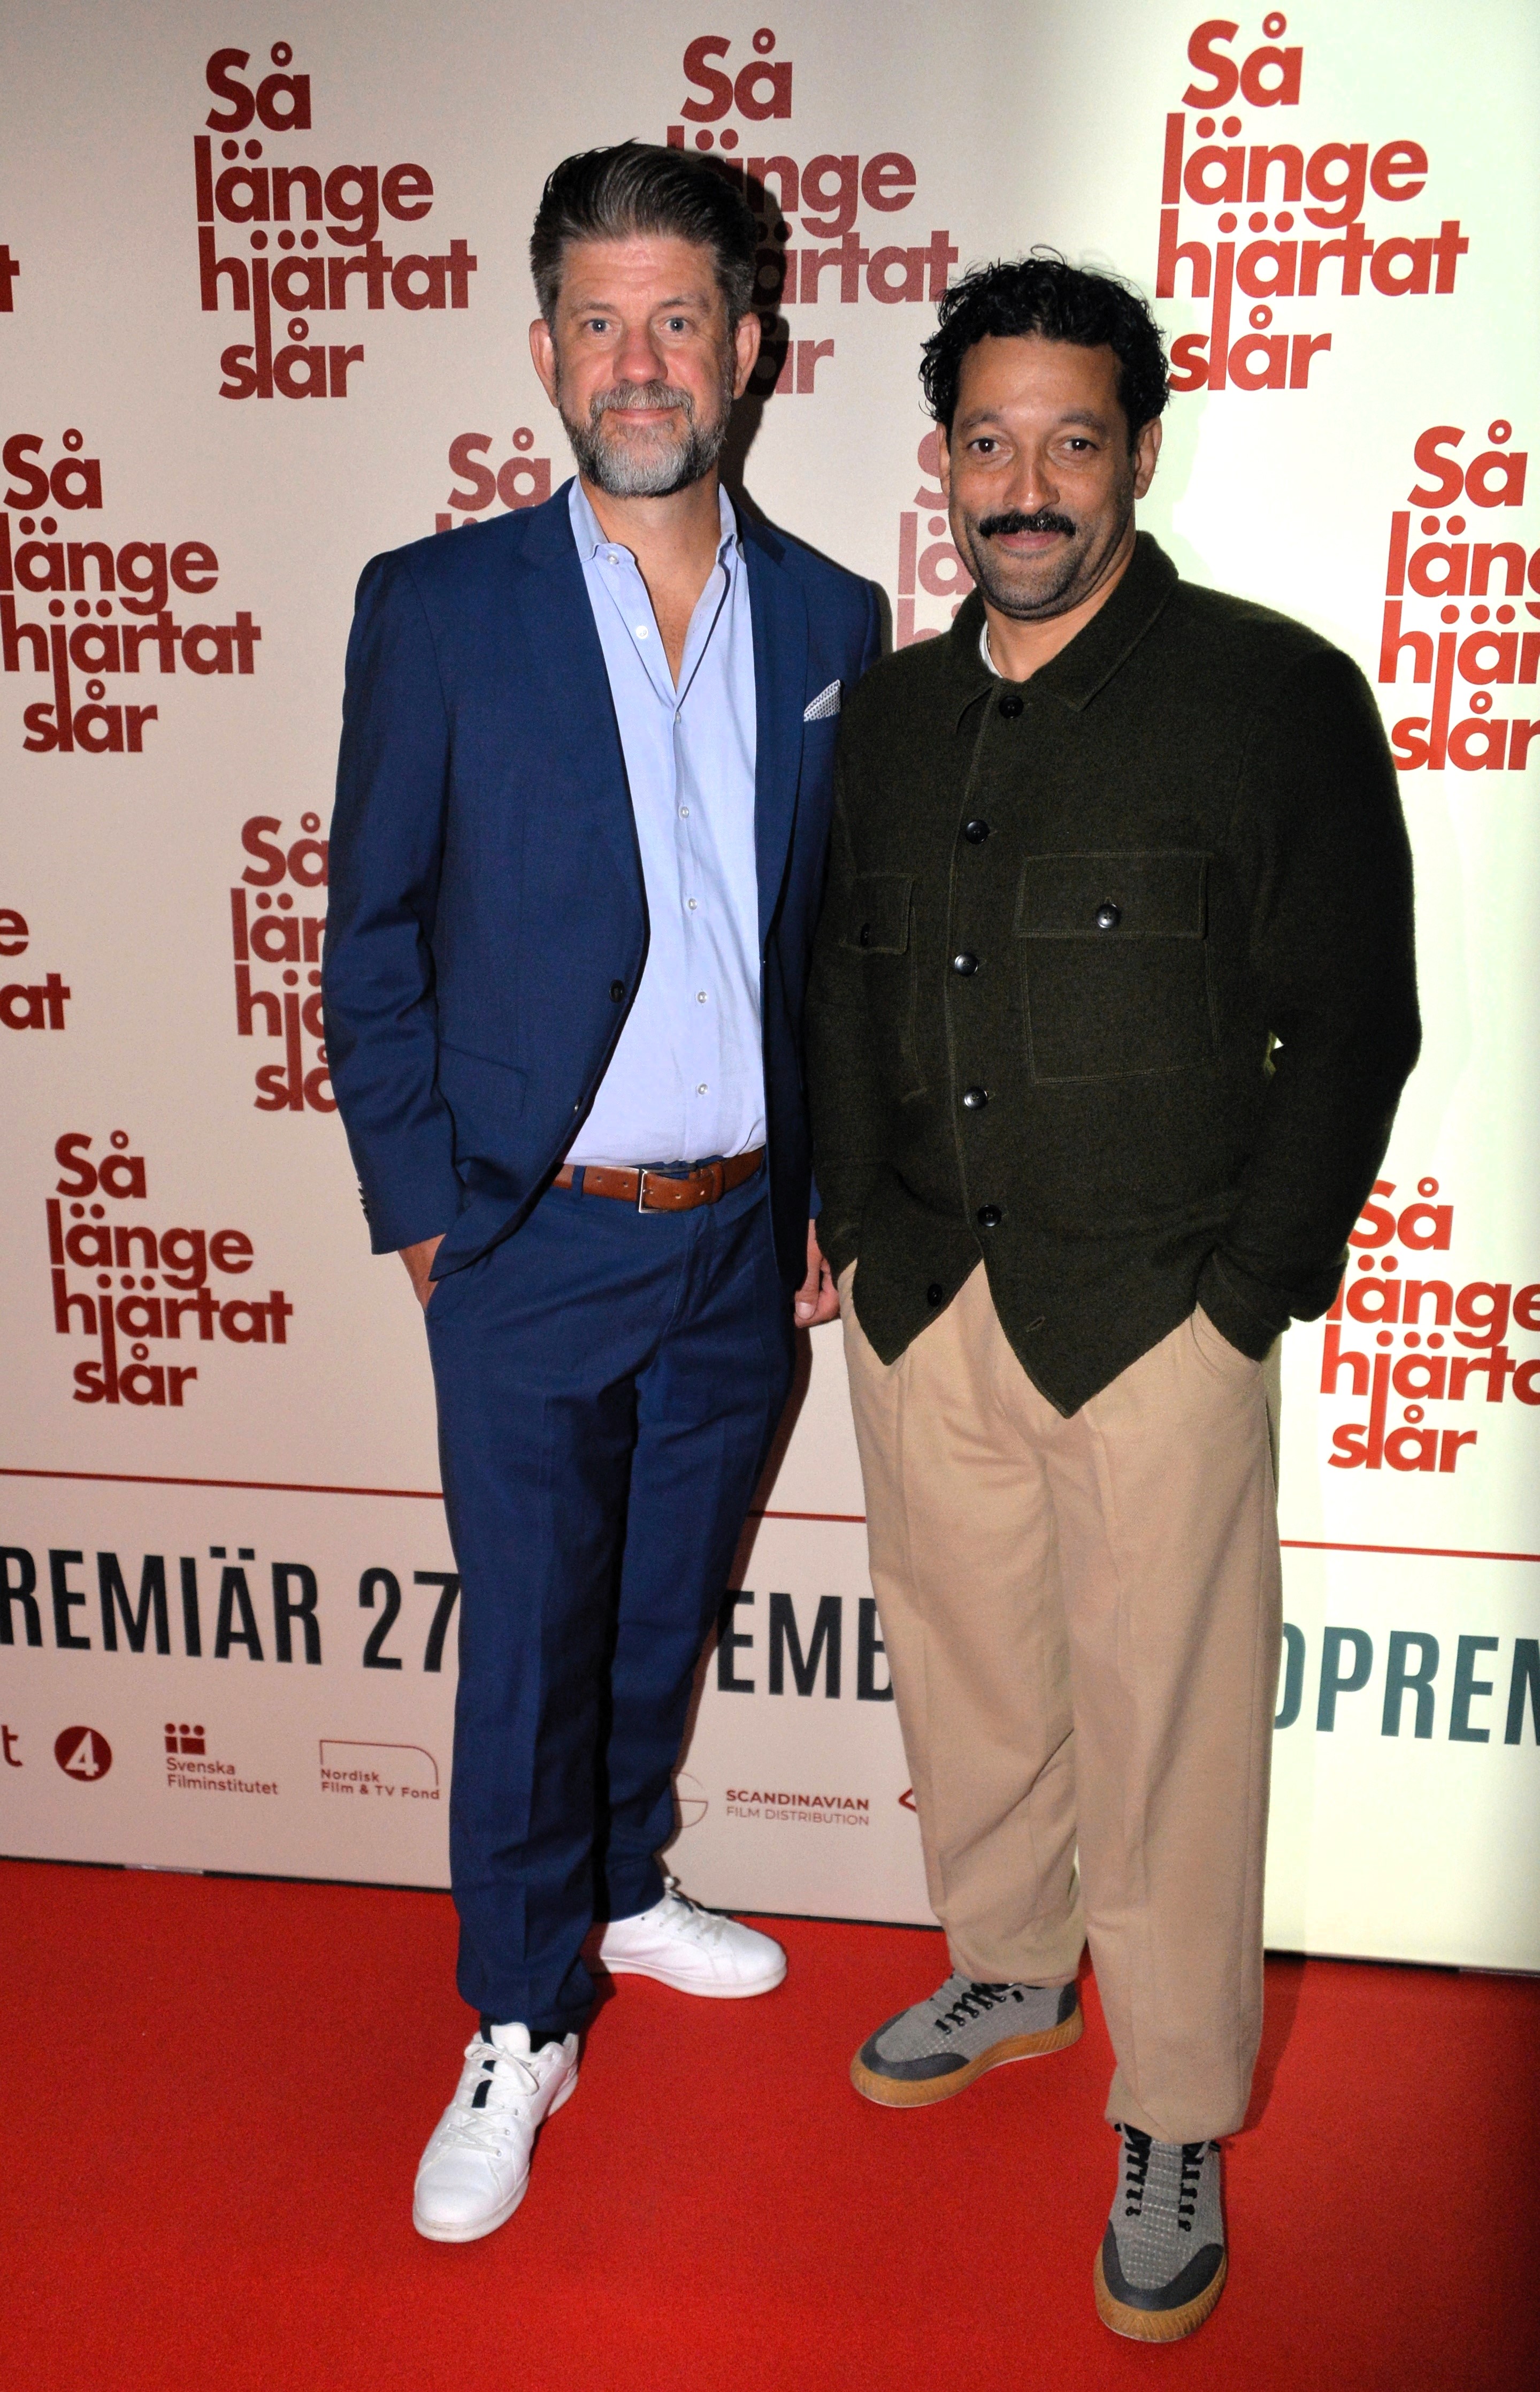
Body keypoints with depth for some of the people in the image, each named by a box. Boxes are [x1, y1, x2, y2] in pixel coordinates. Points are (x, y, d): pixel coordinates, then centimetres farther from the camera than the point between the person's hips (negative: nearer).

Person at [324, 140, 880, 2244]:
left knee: (669, 1608, 20)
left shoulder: (831, 621, 3)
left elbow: (842, 932, 8)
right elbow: (373, 937, -3)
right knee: (530, 1638, 7)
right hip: (533, 1245, -3)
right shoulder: (438, 611, -6)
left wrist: (834, 1190, 6)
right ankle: (521, 2027, 28)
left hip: (749, 1239, 4)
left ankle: (620, 1889, 45)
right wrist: (414, 1206, -6)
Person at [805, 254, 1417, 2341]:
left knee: (1163, 1716, 5)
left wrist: (1252, 1293, -8)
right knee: (965, 1662, 17)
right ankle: (1010, 1975, 42)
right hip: (922, 1305, 5)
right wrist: (857, 1226, 10)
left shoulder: (1276, 696, -6)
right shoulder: (892, 713, 10)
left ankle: (1178, 2123, 26)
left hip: (1156, 1311, -4)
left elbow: (1352, 1022, -5)